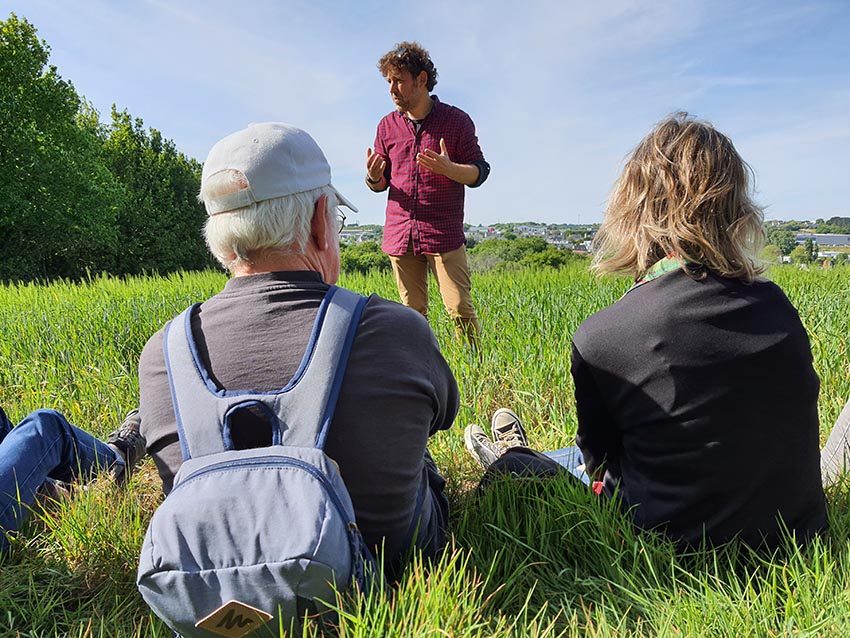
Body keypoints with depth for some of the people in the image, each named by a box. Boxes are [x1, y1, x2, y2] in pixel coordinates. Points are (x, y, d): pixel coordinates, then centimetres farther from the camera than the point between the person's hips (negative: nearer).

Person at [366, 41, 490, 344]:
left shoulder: (456, 120, 1)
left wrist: (448, 168, -20)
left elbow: (479, 172, 0)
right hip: (400, 236, 4)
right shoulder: (387, 126, 11)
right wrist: (373, 177, -9)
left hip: (444, 234, -3)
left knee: (459, 308, -6)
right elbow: (380, 183, 16)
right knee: (412, 314, 7)